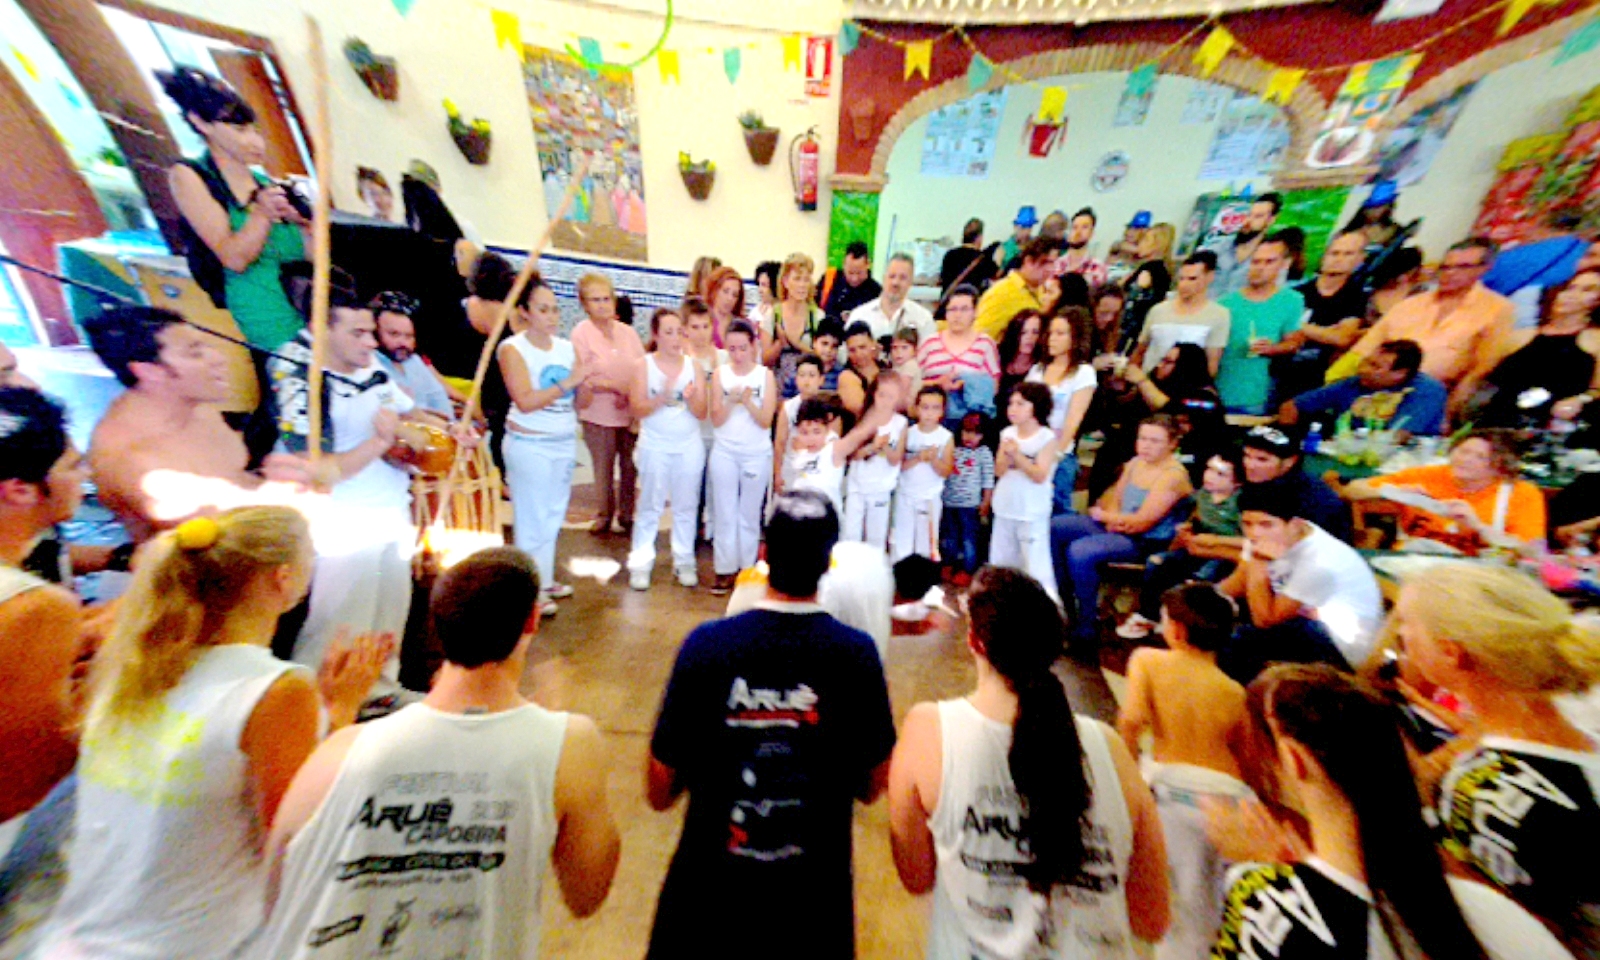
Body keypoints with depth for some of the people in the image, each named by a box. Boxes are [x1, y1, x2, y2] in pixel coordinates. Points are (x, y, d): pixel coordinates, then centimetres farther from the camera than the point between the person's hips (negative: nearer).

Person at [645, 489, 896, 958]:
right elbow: (872, 787, -6)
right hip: (815, 899, 1)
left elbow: (659, 793, -12)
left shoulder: (706, 644, -23)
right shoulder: (857, 653, -21)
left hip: (709, 890, 0)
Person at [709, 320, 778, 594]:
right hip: (725, 452, 1)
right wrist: (731, 400, -20)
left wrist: (748, 401, -22)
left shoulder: (766, 375, -2)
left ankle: (747, 569, 22)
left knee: (749, 514, 9)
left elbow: (766, 421, -7)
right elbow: (716, 420, -3)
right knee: (725, 513, 5)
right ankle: (725, 569, 17)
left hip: (757, 454, -1)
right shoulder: (720, 373, 1)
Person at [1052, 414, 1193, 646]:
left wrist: (1103, 516, -8)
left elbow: (1141, 523, -20)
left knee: (1080, 551, -29)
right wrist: (1113, 519, -9)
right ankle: (1064, 594, 13)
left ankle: (1088, 625, -10)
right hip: (1117, 528, 8)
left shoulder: (1174, 475, -16)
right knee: (1055, 526, 0)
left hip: (1146, 542, -8)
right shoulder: (1135, 463, 6)